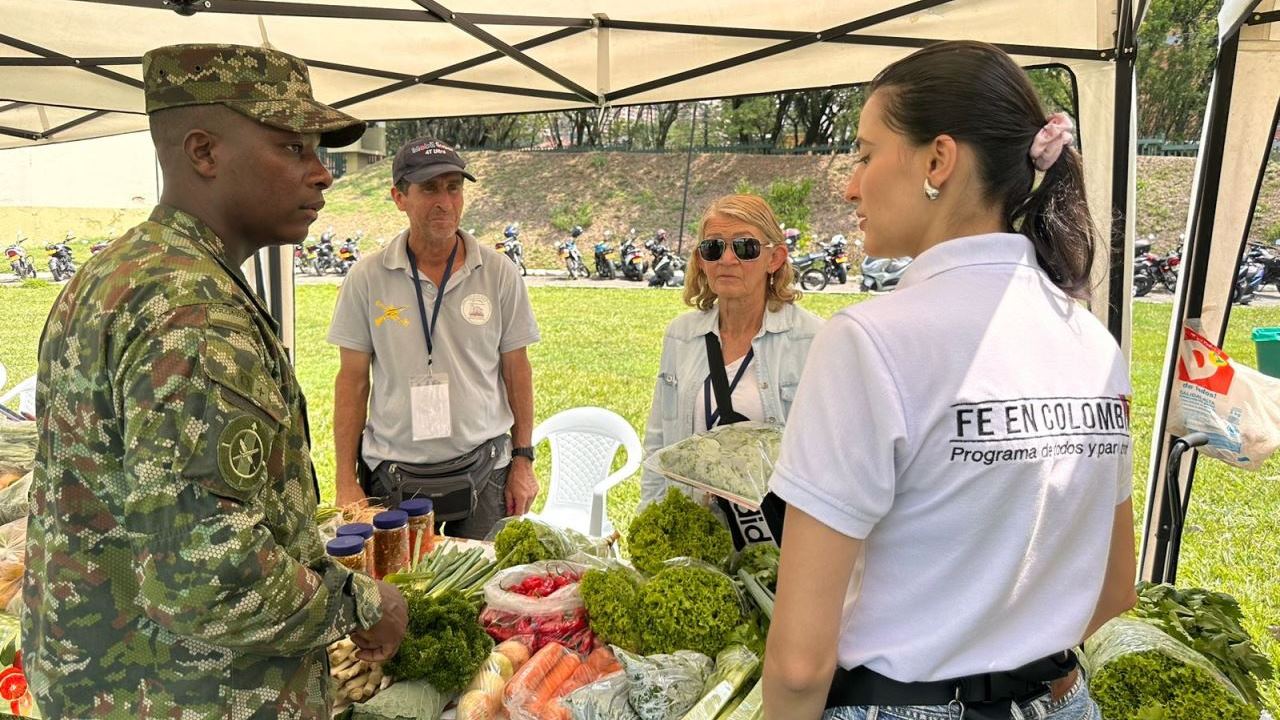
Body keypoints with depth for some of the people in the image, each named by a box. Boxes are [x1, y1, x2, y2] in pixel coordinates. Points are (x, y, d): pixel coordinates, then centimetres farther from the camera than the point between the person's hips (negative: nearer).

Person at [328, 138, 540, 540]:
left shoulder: (500, 274, -2)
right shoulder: (367, 278, -3)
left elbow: (516, 370, 5)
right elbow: (353, 381, 1)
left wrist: (523, 460, 3)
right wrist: (346, 482, 0)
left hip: (483, 474, 1)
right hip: (393, 475, 0)